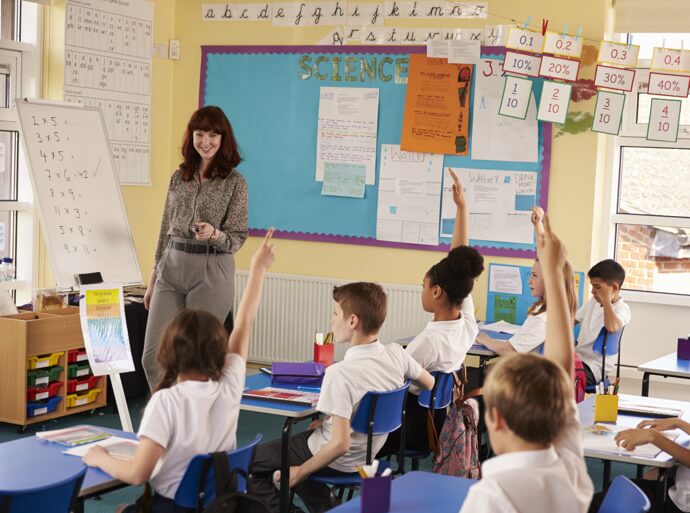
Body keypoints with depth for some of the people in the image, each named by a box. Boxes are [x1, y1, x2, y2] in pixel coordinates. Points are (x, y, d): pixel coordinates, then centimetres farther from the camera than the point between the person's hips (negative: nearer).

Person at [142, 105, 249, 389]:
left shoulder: (235, 182, -2)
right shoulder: (179, 177, 11)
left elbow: (237, 238, -3)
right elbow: (165, 230, 16)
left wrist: (214, 234, -24)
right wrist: (153, 279, 16)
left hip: (211, 271, -4)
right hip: (172, 267, 4)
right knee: (153, 356, -1)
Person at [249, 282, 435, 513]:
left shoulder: (340, 373, -31)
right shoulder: (396, 354, -12)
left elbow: (340, 445, -30)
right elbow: (429, 384, 8)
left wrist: (299, 473, -15)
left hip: (338, 461, -7)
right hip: (368, 455, 7)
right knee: (301, 436, 32)